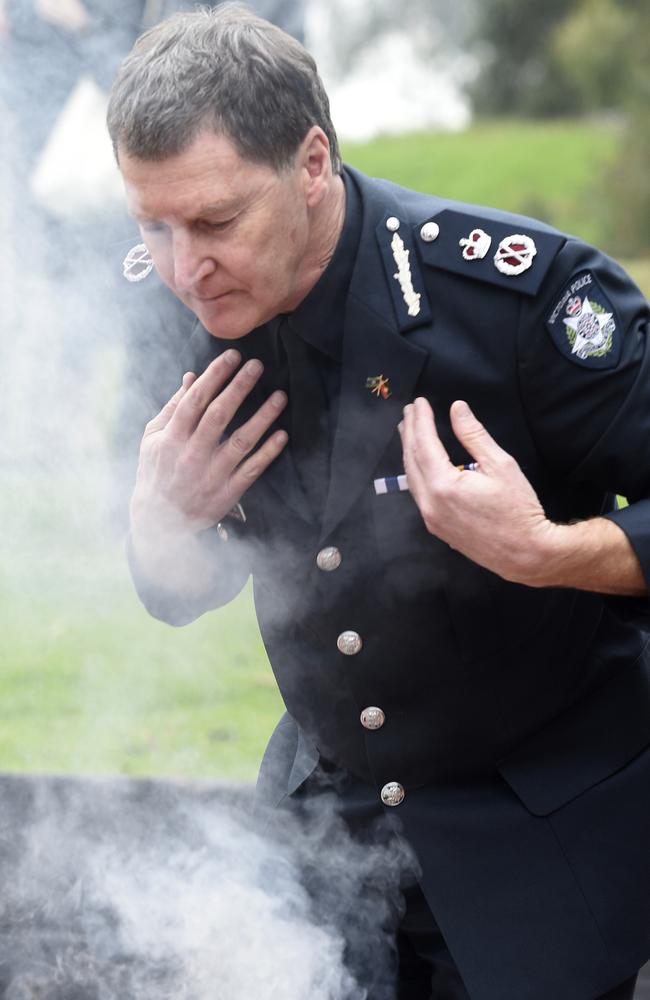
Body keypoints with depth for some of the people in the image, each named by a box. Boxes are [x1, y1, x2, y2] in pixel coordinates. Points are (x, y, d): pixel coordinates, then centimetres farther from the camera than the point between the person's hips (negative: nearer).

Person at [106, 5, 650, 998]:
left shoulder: (516, 291, -24)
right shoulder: (168, 311, -7)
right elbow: (178, 591, 6)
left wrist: (543, 553, -34)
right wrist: (162, 517, -15)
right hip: (326, 797, 5)